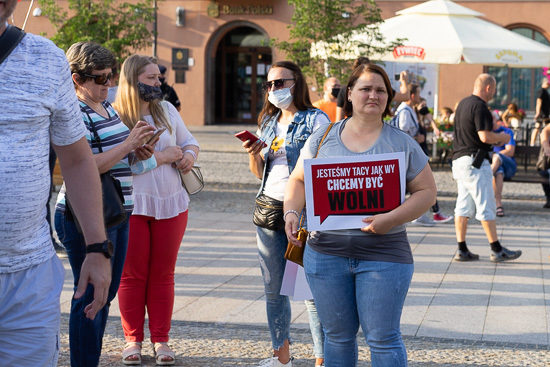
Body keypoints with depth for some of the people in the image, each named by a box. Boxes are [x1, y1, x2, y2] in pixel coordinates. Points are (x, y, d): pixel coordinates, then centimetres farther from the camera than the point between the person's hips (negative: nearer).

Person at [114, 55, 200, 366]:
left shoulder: (167, 110, 9)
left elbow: (190, 142, 19)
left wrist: (189, 156, -4)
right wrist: (163, 156, -18)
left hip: (171, 204, 4)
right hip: (132, 207, -4)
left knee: (163, 273, 8)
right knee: (132, 274, 5)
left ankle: (161, 340, 15)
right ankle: (133, 340, 15)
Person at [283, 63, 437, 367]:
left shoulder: (403, 144, 4)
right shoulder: (323, 137, 9)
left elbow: (426, 191, 2)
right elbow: (298, 181, 14)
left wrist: (392, 219, -14)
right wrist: (291, 212, -7)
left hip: (383, 254, -2)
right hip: (326, 252, 2)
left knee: (383, 339, -2)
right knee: (337, 336, 11)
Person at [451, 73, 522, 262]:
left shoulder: (463, 104, 15)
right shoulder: (480, 107, -15)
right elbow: (485, 136, -22)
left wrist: (494, 140, 22)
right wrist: (502, 137, -3)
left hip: (459, 159, 9)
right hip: (475, 161, -9)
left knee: (463, 206, 8)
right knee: (486, 206, -3)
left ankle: (462, 250, 9)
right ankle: (497, 250, 2)